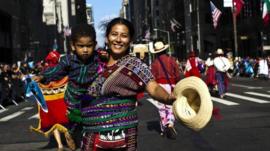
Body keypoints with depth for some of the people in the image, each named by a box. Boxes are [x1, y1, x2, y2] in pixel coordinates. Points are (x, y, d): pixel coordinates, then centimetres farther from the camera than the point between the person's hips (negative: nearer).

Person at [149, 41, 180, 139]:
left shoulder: (154, 63, 0)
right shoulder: (171, 60, 1)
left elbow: (153, 77, -4)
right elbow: (177, 74, -1)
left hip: (160, 85, 0)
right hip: (171, 85, 0)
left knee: (161, 108, 10)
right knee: (170, 107, 3)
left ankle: (164, 129, 16)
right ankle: (170, 124, -19)